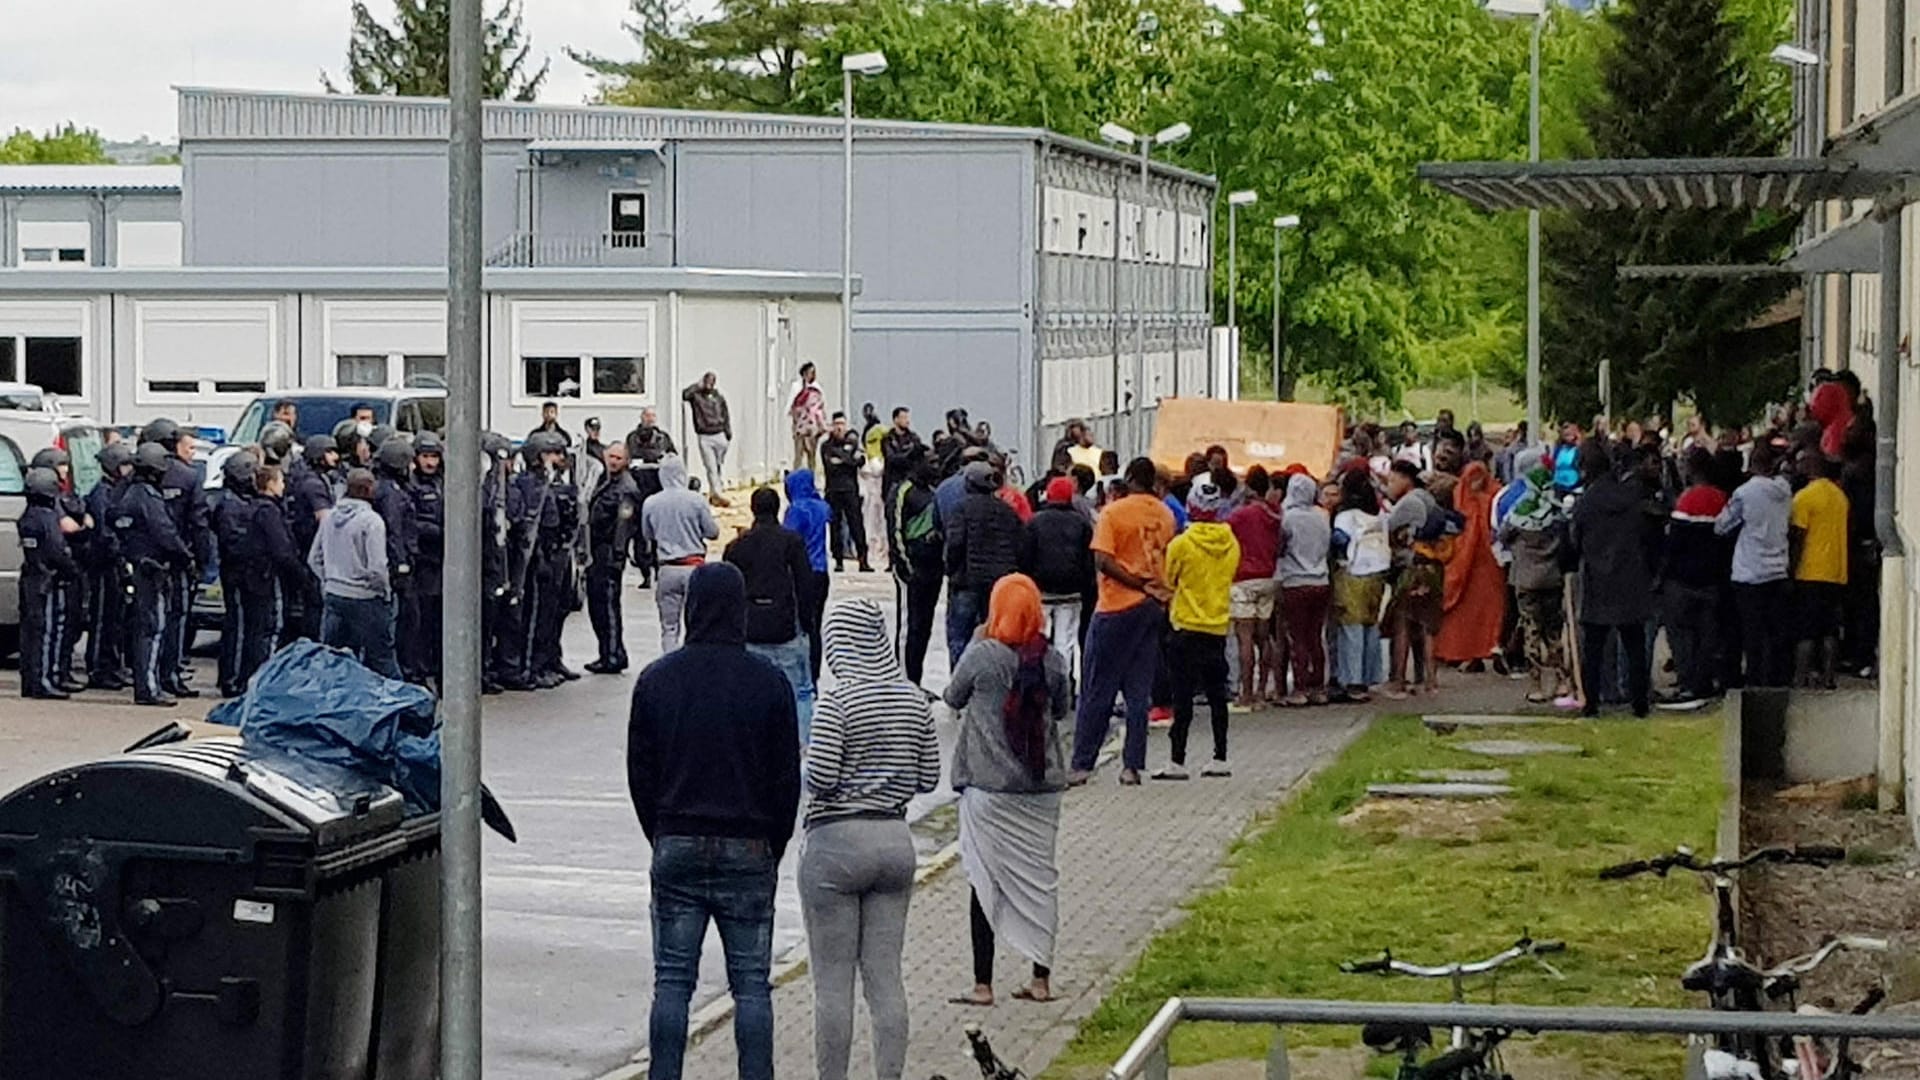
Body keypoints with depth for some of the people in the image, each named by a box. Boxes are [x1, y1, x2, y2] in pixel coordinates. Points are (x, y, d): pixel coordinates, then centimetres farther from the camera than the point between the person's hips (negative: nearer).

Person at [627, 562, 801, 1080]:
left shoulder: (656, 679, 0)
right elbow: (787, 779, 0)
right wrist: (773, 849, 11)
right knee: (752, 983, 3)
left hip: (677, 848, 1)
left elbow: (639, 773, 5)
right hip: (748, 850, -1)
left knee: (672, 980, 5)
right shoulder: (768, 683, -4)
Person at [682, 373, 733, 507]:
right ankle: (715, 494, -1)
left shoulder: (719, 397, 6)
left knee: (720, 465, 8)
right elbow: (684, 395, -23)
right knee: (711, 467, -4)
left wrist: (728, 434, 7)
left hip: (719, 435, 3)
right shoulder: (696, 395, -2)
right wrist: (698, 386, -16)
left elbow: (726, 416, 11)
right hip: (704, 436, -3)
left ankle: (715, 493, 17)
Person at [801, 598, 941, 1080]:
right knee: (886, 976, 8)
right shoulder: (914, 701, 3)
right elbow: (928, 778, 7)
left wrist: (805, 764, 3)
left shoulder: (837, 702, -14)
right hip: (895, 840, 5)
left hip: (837, 841, -5)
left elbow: (820, 779, -18)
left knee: (832, 980, 2)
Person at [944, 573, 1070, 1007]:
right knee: (1040, 877, 11)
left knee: (985, 881, 2)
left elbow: (953, 699, 4)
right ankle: (1041, 978, 16)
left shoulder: (981, 655, -12)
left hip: (988, 788, -3)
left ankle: (982, 984, 3)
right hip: (1041, 787, 3)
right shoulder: (1052, 661, -3)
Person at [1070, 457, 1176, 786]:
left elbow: (1103, 561, -16)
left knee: (1096, 691, 1)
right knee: (1139, 692, 8)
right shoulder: (1165, 515, 6)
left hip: (1118, 607, -4)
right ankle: (1132, 766, 5)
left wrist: (1140, 584, -14)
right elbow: (1169, 559, 11)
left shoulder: (1114, 512, -9)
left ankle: (1082, 765, 2)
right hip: (1154, 608, 5)